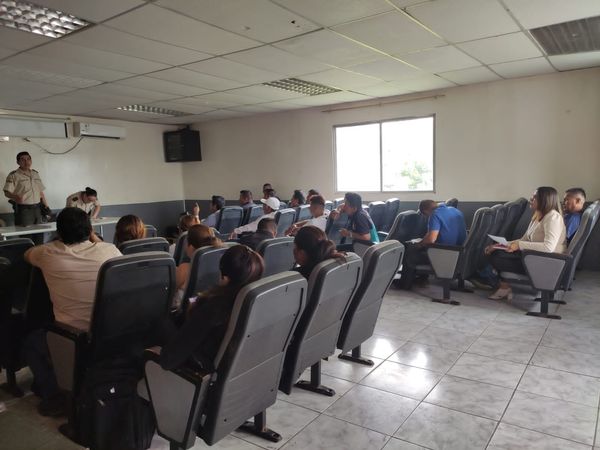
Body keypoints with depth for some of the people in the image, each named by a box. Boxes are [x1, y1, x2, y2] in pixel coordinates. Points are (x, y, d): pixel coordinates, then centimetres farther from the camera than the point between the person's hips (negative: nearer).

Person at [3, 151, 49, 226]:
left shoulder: (35, 174, 15)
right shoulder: (13, 175, -3)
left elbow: (41, 192, 19)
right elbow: (7, 192, -10)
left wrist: (46, 206, 13)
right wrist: (16, 197, -31)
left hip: (37, 208, 5)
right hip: (23, 209, -5)